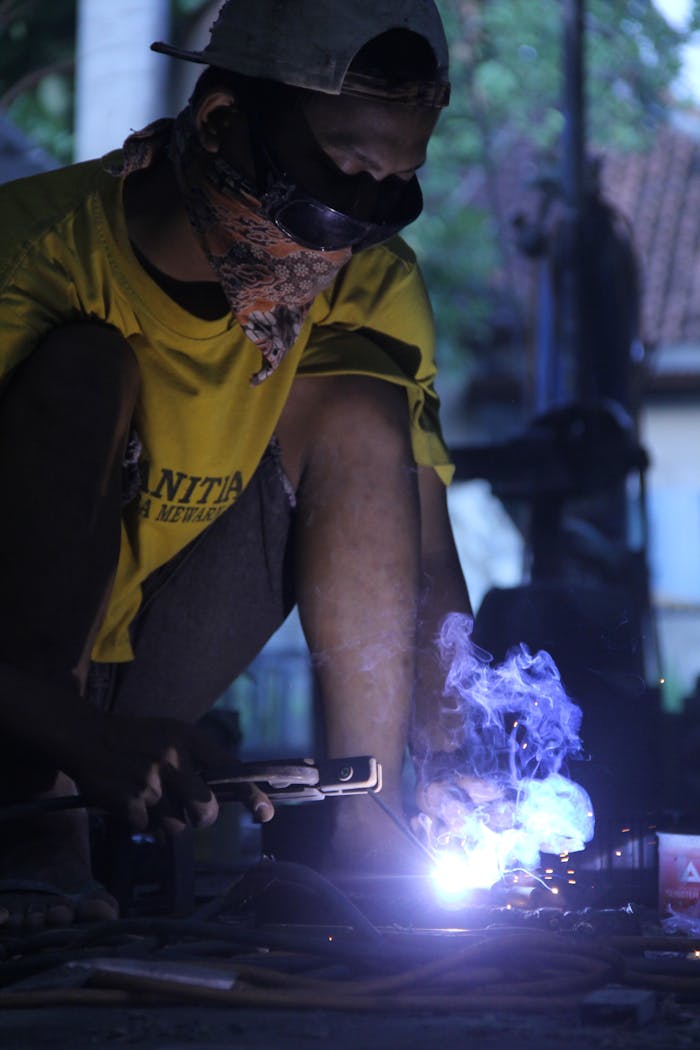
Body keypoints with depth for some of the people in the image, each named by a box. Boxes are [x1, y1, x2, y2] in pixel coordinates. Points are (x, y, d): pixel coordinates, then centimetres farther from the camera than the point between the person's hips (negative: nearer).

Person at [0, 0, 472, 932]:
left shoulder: (372, 285, -6)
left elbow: (426, 566, -8)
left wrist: (455, 744, -28)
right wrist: (81, 737, -43)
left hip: (151, 692, 5)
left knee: (359, 393, -13)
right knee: (82, 366, -28)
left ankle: (362, 823, -18)